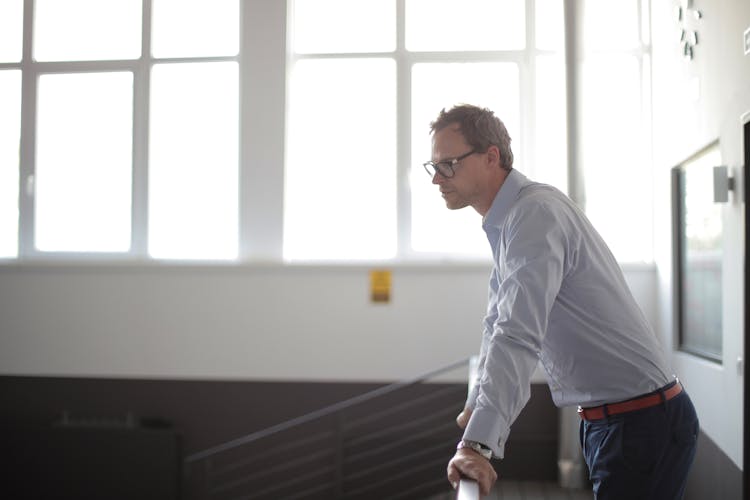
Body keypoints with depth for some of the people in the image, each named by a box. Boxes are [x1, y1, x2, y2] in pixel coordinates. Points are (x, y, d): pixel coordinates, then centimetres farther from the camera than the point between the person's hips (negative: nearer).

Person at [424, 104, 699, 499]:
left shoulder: (537, 214, -21)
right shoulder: (505, 222, 10)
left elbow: (519, 336, -32)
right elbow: (500, 326, 22)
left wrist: (479, 443, -38)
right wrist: (477, 405, 27)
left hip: (642, 420, -9)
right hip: (601, 420, 9)